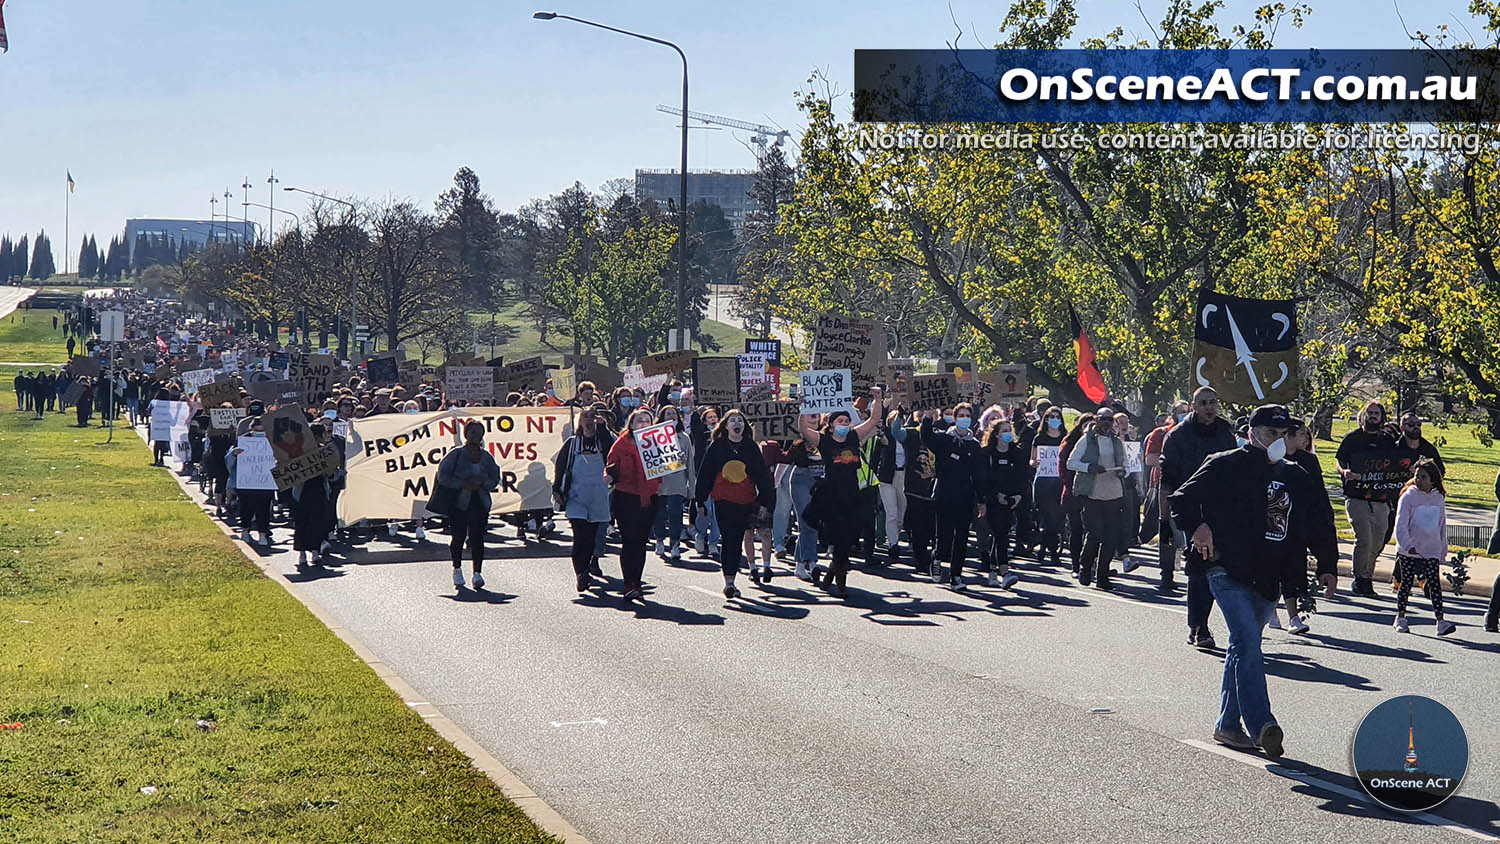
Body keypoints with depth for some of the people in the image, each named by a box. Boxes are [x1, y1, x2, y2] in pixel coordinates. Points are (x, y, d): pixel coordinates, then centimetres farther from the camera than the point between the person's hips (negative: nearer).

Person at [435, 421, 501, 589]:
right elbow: (443, 476, -5)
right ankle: (457, 569, 25)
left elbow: (495, 479, 12)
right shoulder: (456, 455, -1)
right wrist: (464, 484, -14)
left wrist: (481, 484, -9)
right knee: (459, 536, 2)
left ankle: (478, 572, -12)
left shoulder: (486, 457, 11)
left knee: (477, 537, -9)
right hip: (459, 502, -2)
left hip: (480, 502, 2)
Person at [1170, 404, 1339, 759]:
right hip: (1228, 572, -6)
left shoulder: (1297, 478, 15)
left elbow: (1319, 525, 22)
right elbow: (1183, 498, -6)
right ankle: (1261, 726, -27)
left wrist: (1327, 566, 12)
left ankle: (1227, 724, 23)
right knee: (1248, 644, -19)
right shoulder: (1226, 466, -2)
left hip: (1267, 580, 6)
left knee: (1242, 648, 14)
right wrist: (1197, 526, -24)